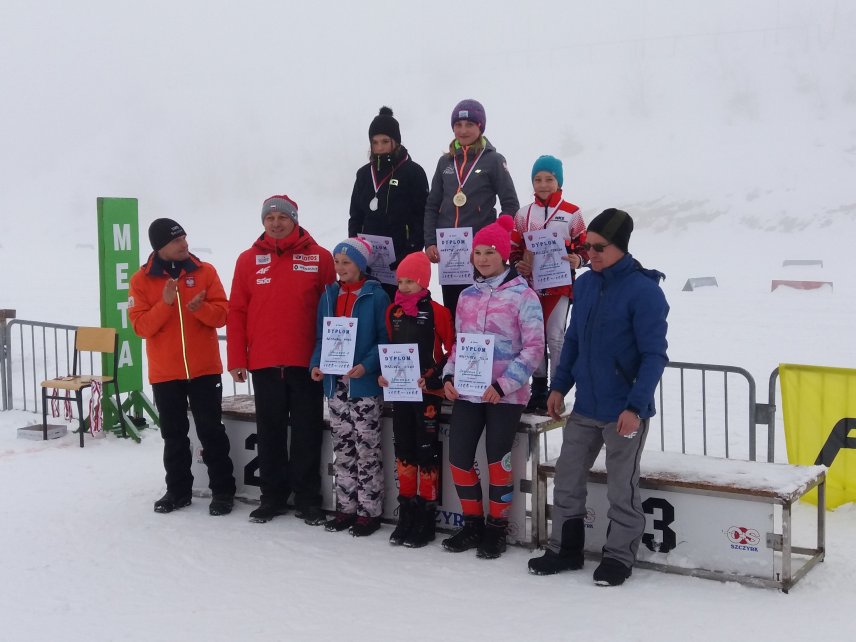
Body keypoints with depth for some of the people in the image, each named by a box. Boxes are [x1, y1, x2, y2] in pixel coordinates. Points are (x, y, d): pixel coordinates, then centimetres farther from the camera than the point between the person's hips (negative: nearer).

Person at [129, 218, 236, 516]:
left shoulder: (205, 271, 0)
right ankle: (178, 490, 22)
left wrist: (201, 308, -24)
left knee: (211, 430, 3)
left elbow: (222, 314, -3)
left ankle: (222, 490, 11)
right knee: (174, 435, 10)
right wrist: (166, 303, -20)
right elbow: (141, 326, -8)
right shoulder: (141, 280, -1)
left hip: (204, 368, 0)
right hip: (164, 372, 1)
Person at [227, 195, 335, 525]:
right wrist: (236, 360, 0)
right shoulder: (248, 260, 6)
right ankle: (273, 496, 20)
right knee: (270, 433, 10)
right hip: (263, 363, 2)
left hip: (307, 362, -1)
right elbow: (237, 312, 5)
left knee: (307, 433, 6)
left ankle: (308, 498, 16)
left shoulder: (319, 258, 1)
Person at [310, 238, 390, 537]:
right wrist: (317, 364, -3)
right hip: (335, 384, 6)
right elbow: (321, 337, 14)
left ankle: (369, 511, 9)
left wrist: (366, 366, -22)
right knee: (342, 450, 12)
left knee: (367, 450, 0)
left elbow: (385, 340, -8)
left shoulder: (376, 297, -6)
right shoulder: (329, 296, 10)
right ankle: (346, 507, 21)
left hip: (366, 384, -5)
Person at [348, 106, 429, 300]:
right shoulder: (364, 173, 15)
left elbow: (422, 217, -5)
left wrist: (412, 253, -13)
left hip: (401, 258, -5)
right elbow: (355, 216, 18)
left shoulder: (413, 172, 0)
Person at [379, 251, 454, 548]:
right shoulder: (393, 311, 8)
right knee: (403, 450, 10)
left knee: (426, 451, 0)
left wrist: (433, 378, -16)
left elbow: (452, 350, -7)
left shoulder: (436, 312, -9)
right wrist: (384, 373, 2)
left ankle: (426, 517, 9)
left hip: (427, 391, -5)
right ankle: (407, 512, 20)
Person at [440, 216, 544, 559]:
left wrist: (503, 385, -18)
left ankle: (496, 528, 15)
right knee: (458, 458, 2)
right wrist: (449, 376, 1)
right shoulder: (467, 296, 11)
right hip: (467, 392, 5)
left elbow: (534, 347, -10)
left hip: (505, 395, -5)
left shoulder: (523, 295, -6)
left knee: (498, 460, -2)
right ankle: (472, 523, 20)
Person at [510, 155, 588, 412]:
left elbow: (584, 246, 3)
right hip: (530, 284, 4)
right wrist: (517, 264, -6)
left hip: (559, 285, -3)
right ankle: (538, 388, 19)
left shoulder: (571, 213, -2)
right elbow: (514, 247, 13)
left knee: (555, 337, -3)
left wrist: (578, 260, -17)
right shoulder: (523, 214, 8)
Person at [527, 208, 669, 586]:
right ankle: (565, 549, 27)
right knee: (567, 478, 12)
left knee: (621, 487, 7)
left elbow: (654, 355, -16)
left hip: (625, 412, -6)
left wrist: (635, 406, -22)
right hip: (585, 408, 7)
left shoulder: (644, 291, -15)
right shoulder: (585, 284, 5)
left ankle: (619, 557, 22)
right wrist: (559, 386, 11)